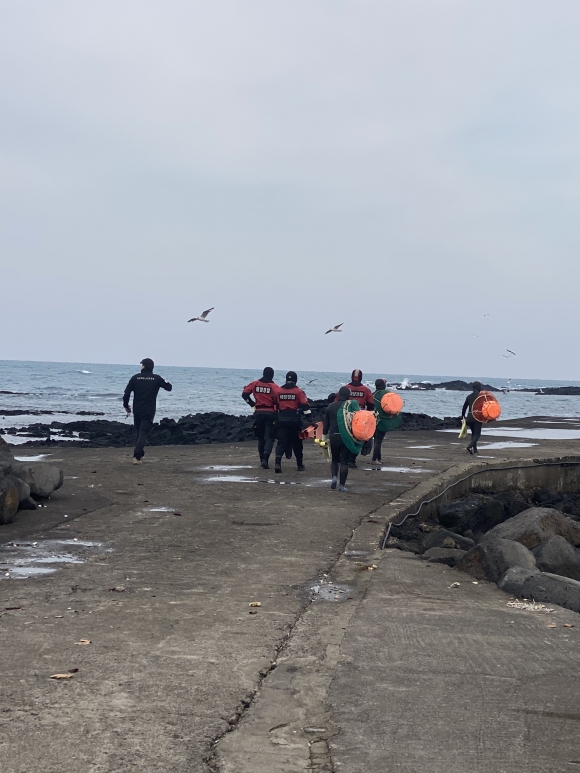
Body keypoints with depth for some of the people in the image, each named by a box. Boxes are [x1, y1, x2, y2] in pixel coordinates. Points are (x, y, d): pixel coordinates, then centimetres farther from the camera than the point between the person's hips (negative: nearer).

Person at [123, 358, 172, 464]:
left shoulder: (135, 377, -1)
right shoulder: (156, 378, -3)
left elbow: (126, 393, -3)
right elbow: (169, 388, 7)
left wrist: (126, 405, 11)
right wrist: (165, 382, 28)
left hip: (137, 410, 2)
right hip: (149, 411, -2)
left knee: (138, 432, 18)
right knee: (143, 433, -4)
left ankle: (139, 455, 25)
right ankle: (137, 457, -17)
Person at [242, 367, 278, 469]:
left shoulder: (255, 384, 3)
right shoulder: (274, 387, -9)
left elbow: (244, 394, -1)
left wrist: (252, 403, 7)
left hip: (258, 413, 3)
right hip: (270, 413, -3)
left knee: (260, 437, 16)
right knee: (269, 437, -2)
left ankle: (262, 459, 19)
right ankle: (265, 458, -20)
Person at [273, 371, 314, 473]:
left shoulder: (278, 390, 5)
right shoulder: (298, 391, -3)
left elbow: (275, 405, 13)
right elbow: (305, 406, -7)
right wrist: (310, 419, -5)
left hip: (282, 420, 2)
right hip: (295, 420, -1)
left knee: (281, 442, 0)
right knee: (297, 443, 12)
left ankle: (277, 461, -22)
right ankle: (300, 465, 21)